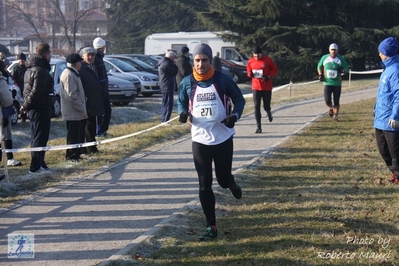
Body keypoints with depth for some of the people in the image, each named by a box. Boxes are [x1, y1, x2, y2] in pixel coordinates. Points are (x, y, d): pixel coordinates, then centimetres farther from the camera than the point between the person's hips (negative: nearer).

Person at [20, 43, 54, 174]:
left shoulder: (31, 69, 15)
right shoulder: (41, 70, -18)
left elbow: (27, 89, 17)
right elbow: (36, 91, -23)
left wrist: (26, 104, 10)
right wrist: (27, 105, -13)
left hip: (34, 109, 10)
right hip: (41, 108, -10)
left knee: (36, 138, 16)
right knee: (40, 138, -5)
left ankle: (39, 164, 23)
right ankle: (36, 167, -3)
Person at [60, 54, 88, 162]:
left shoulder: (73, 74, 17)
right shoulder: (69, 75, -18)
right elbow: (71, 95, -23)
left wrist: (82, 107, 18)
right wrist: (82, 108, -19)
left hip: (76, 112, 10)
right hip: (73, 112, -10)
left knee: (78, 134, 14)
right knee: (73, 134, -4)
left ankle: (76, 154, 21)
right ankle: (71, 155, 3)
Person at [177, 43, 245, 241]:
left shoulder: (222, 80, -7)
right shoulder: (187, 83, -2)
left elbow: (239, 99, 3)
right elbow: (181, 102, 13)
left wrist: (235, 115, -16)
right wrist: (183, 113, -10)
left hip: (223, 138, -1)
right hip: (200, 140, 1)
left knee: (223, 179, 8)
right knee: (204, 185, -1)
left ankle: (232, 185, 48)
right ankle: (211, 227, 8)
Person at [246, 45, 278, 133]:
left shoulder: (267, 60, -5)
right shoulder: (250, 61, 3)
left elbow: (274, 70, 2)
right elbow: (248, 71, 15)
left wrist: (269, 76, -15)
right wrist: (250, 74, -9)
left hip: (267, 87, -2)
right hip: (256, 87, 2)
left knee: (266, 106, 4)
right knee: (257, 106, -6)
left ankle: (269, 112, 43)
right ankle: (258, 126, -2)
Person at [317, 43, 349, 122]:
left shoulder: (341, 59, -2)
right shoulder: (324, 58, 1)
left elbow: (347, 69, 4)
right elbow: (319, 66, 18)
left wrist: (342, 70, -18)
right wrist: (320, 75, 2)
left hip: (337, 83, 0)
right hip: (327, 82, 0)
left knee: (336, 101, 1)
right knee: (327, 100, -9)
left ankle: (335, 115, 17)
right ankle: (331, 108, 24)